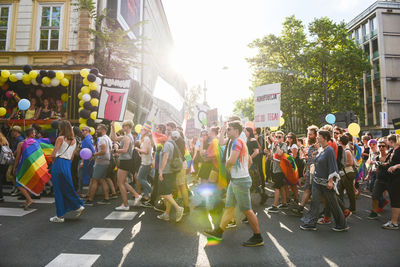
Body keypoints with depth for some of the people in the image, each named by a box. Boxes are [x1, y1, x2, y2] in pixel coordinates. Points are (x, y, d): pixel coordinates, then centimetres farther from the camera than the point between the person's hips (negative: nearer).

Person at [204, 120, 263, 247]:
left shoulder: (237, 142, -15)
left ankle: (258, 238, 12)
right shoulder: (239, 143, 16)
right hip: (234, 180, 10)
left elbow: (231, 161, -27)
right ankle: (219, 232, 25)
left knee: (247, 210, -1)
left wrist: (227, 165, -7)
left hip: (241, 181, -10)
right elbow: (250, 161, 23)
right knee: (229, 207, 15)